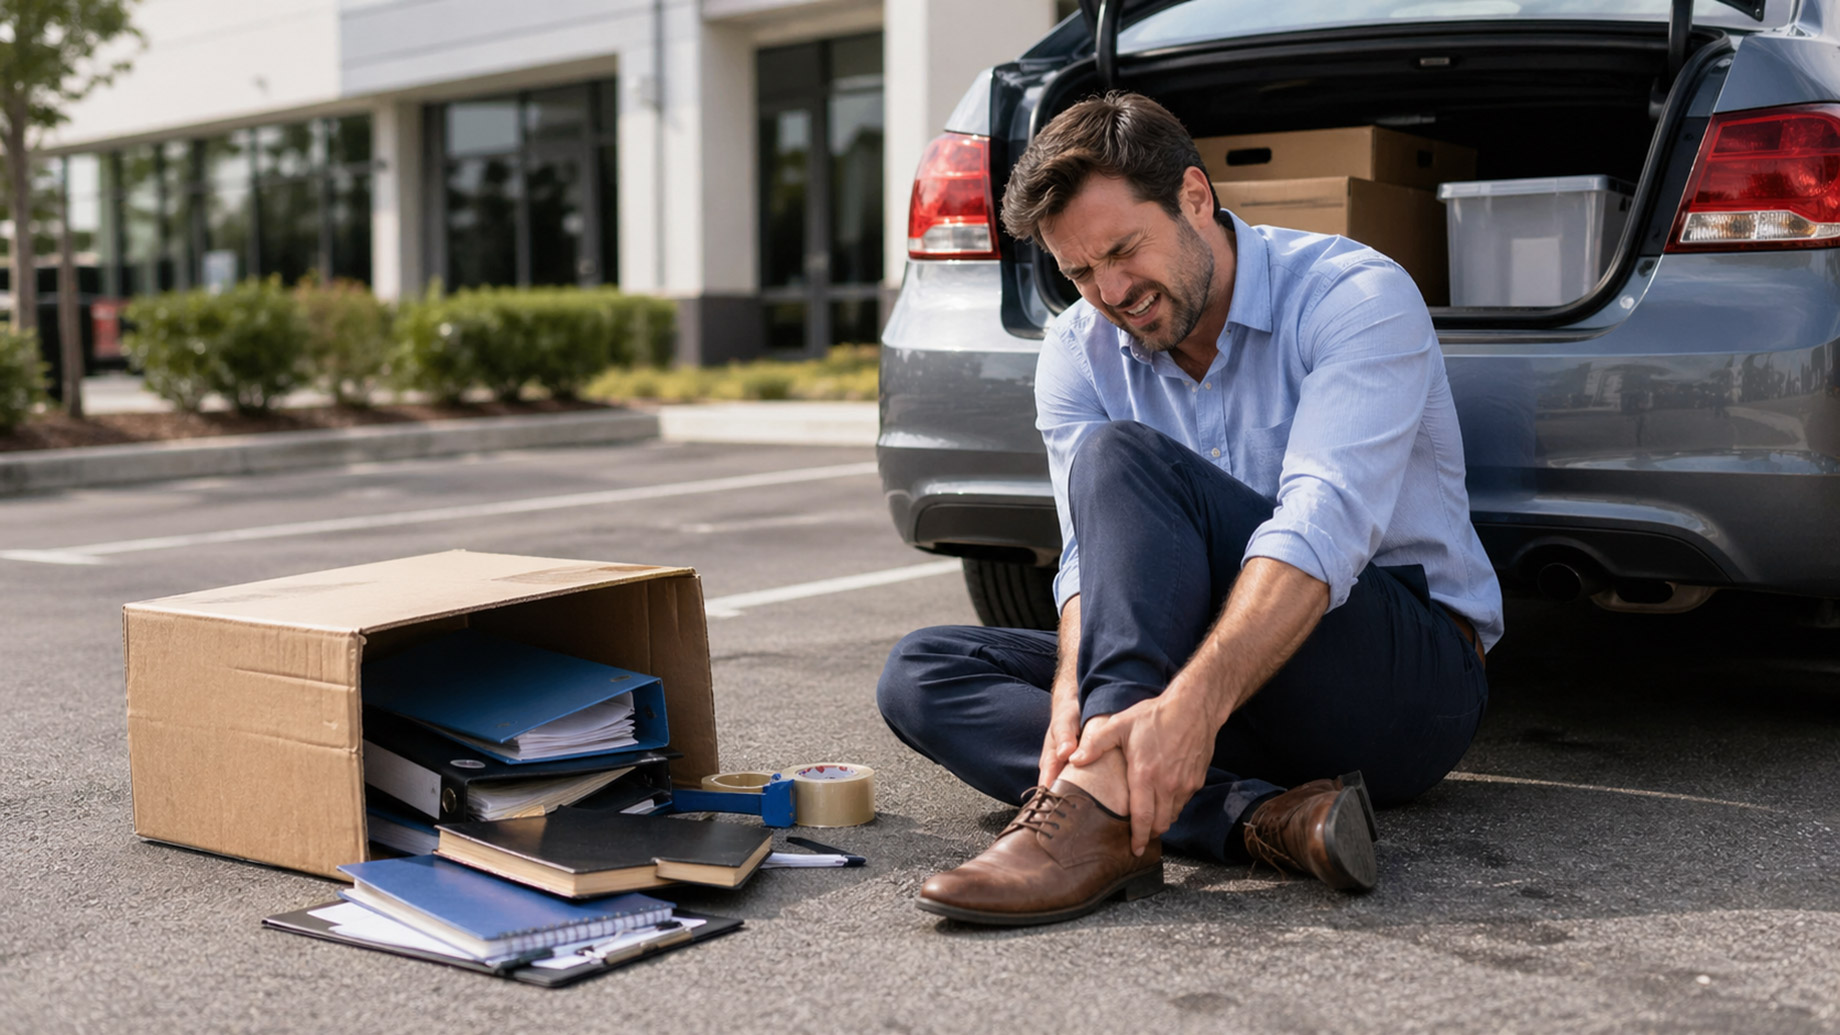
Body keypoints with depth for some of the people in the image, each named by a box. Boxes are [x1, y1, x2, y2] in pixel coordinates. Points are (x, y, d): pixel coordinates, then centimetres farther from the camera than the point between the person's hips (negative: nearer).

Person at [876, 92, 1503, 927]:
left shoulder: (1356, 296, -14)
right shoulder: (1079, 351, 3)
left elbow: (1321, 530, -29)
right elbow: (1094, 557, -7)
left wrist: (1193, 702, -44)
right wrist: (1071, 701, -29)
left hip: (1412, 682, -6)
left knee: (1120, 458, -26)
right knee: (921, 673, -11)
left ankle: (1101, 806, -42)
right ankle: (1257, 817, -29)